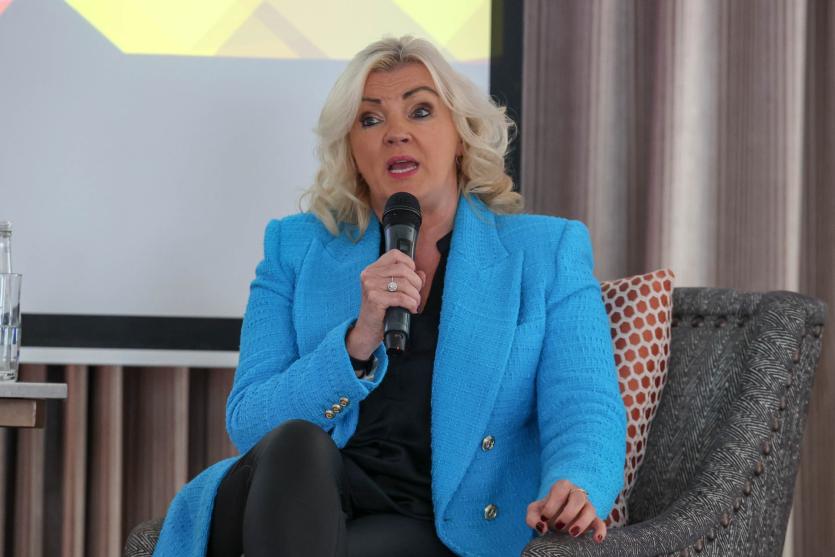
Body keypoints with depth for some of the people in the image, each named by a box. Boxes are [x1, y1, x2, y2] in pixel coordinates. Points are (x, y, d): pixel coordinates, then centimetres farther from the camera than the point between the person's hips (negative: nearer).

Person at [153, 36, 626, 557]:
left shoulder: (548, 253, 12)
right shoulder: (297, 249, 15)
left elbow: (586, 413, -2)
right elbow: (250, 424, 4)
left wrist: (573, 489, -27)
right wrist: (357, 342, -14)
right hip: (308, 499, 3)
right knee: (294, 443, -34)